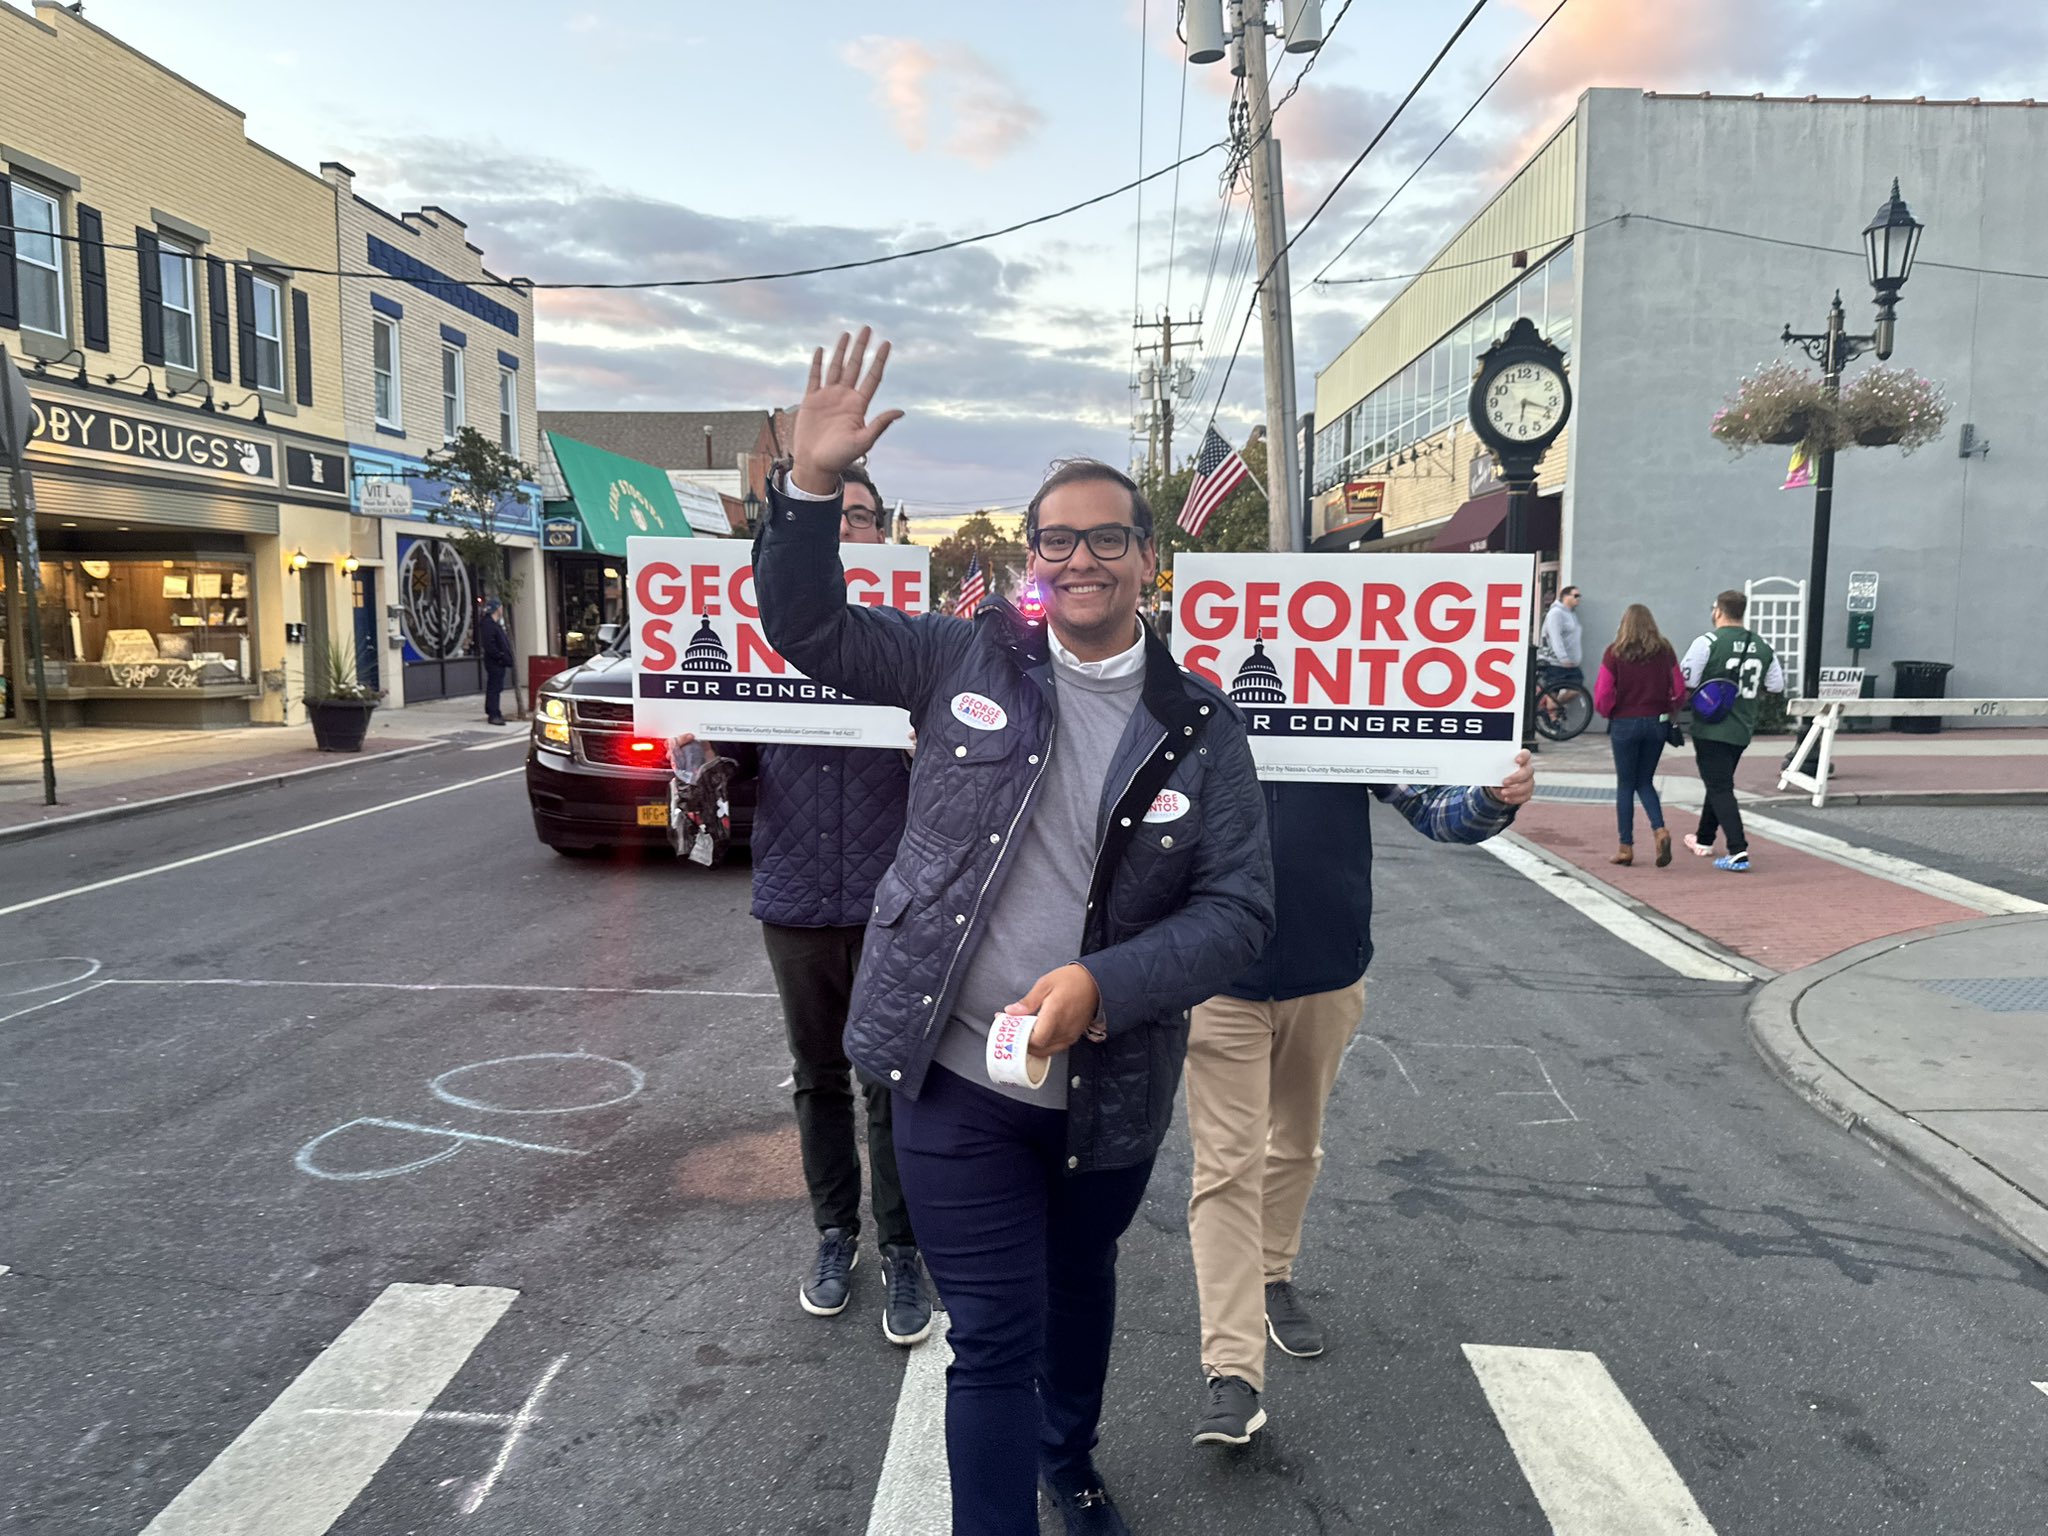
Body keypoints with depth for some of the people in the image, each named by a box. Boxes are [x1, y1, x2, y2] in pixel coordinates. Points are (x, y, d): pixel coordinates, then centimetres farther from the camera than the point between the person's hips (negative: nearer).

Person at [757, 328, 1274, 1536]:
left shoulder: (1201, 726, -5)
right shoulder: (969, 659, -5)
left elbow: (1241, 909, -10)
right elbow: (808, 626, 1)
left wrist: (1100, 984, -24)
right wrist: (813, 483, -15)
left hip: (1112, 1092, 3)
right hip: (961, 1081, -2)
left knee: (1080, 1285, 28)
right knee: (997, 1336, 4)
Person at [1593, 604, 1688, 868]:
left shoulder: (1615, 653, -8)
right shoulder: (1665, 651, 0)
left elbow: (1603, 696, -10)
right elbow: (1679, 691, 1)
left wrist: (1609, 712, 10)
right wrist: (1668, 711, 19)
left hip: (1625, 724, -3)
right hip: (1657, 724, 3)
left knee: (1625, 785, 8)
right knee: (1645, 781, 17)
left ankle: (1626, 848, 9)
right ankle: (1660, 829, -5)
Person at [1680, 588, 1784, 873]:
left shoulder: (1708, 642, -13)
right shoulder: (1762, 647, 4)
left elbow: (1687, 680, -16)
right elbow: (1777, 686, 8)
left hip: (1711, 728, -6)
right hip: (1742, 730, 6)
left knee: (1720, 788, -5)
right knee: (1719, 783, 22)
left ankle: (1738, 853, -16)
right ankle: (1704, 840, 36)